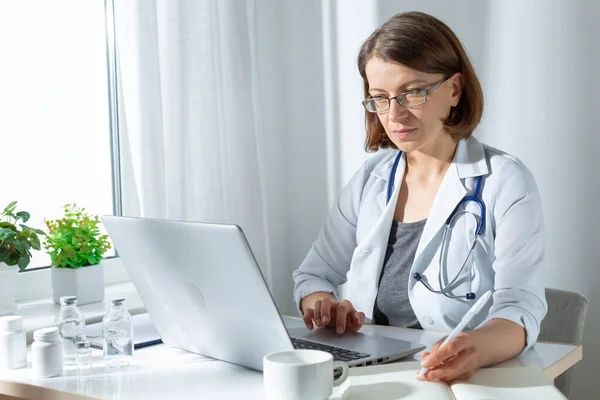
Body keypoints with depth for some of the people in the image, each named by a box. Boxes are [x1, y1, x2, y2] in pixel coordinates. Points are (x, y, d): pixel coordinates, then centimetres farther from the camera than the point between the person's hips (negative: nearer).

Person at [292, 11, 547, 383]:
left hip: (470, 381, -2)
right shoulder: (370, 178, 8)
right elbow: (314, 275, 13)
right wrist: (322, 306, -11)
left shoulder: (505, 182, -6)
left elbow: (521, 308, -16)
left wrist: (476, 348, -38)